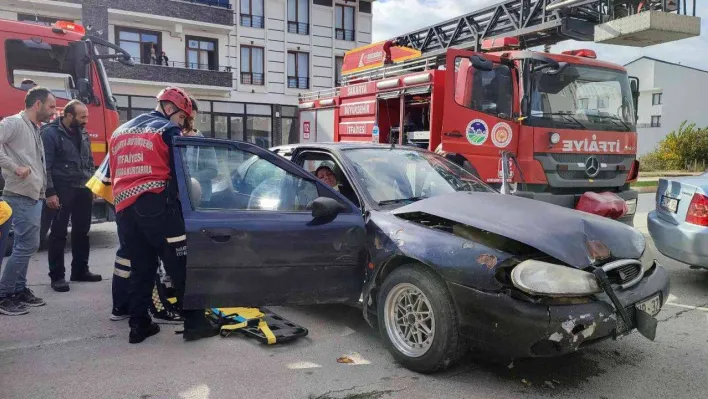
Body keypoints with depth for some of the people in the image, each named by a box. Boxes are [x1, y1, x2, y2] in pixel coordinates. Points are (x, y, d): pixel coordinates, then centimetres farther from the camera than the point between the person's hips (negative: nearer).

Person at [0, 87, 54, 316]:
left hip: (34, 197, 9)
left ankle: (19, 290, 24)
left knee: (27, 245, 14)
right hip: (21, 196, -9)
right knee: (27, 245, -8)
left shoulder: (36, 130, 18)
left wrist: (44, 192, 15)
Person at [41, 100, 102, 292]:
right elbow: (45, 165, -13)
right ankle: (57, 276, 7)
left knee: (82, 231, 12)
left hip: (83, 189, 7)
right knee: (59, 233, 0)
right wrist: (50, 193, -18)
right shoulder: (51, 133, -9)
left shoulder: (83, 134, 11)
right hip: (63, 190, -6)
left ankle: (80, 270, 23)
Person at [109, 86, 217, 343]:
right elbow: (179, 171, -1)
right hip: (155, 203, -7)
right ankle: (195, 322, -4)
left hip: (123, 208, 7)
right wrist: (180, 201, 14)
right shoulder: (168, 130, 3)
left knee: (141, 267, 15)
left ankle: (139, 325, 16)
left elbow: (113, 173, 26)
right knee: (180, 264, -4)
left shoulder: (120, 132, 25)